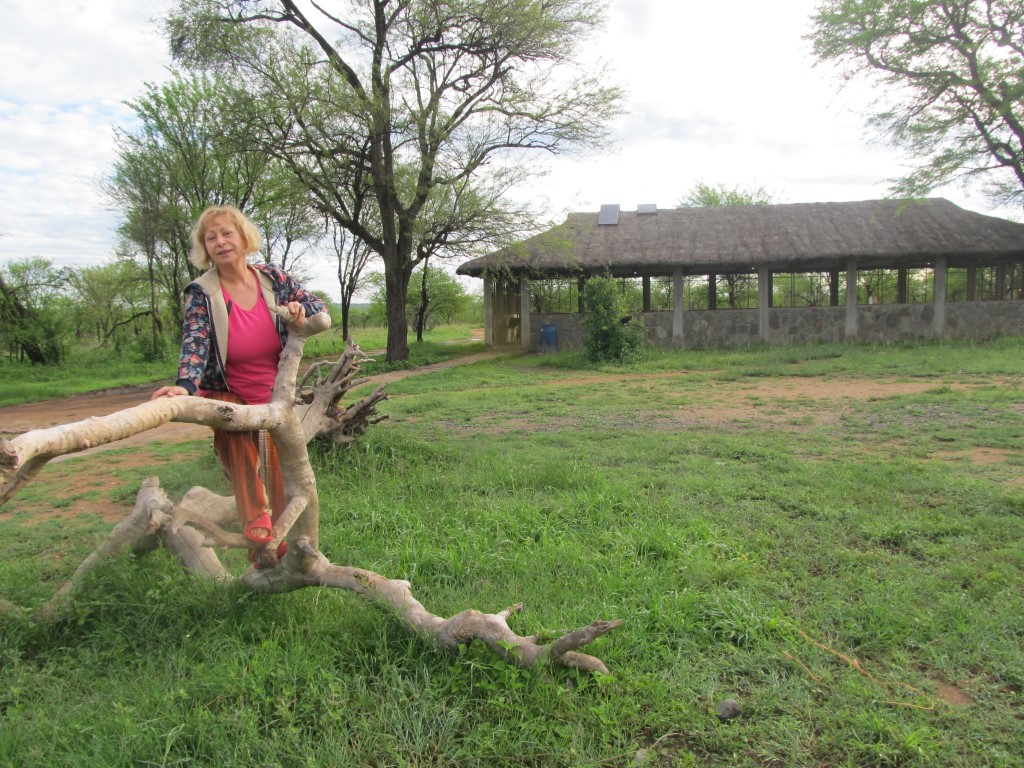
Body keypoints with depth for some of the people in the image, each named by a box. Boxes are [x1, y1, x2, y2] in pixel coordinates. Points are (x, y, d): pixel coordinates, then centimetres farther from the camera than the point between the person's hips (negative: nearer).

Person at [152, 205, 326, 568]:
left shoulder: (273, 279, -6)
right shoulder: (201, 294, -14)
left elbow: (318, 306, 4)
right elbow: (195, 344, -27)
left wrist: (301, 310, -21)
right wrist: (185, 385, -47)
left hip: (275, 400, 3)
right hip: (227, 397, -3)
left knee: (280, 478, 6)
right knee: (234, 431, -38)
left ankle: (280, 548, 25)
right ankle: (256, 522, -39)